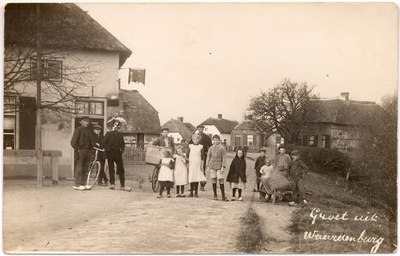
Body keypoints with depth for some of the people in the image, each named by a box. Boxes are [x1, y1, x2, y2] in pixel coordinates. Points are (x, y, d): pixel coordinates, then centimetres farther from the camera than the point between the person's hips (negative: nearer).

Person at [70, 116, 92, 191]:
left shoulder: (88, 130, 17)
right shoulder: (78, 129, -5)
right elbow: (73, 142, -10)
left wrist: (91, 149, 10)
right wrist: (78, 149, -13)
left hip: (88, 151, 7)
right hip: (81, 151, -7)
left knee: (85, 169, 8)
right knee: (79, 169, -5)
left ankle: (83, 184, 14)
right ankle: (76, 185, 0)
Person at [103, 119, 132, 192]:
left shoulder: (120, 135, 13)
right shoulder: (108, 133, 5)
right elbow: (104, 143, 0)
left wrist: (122, 150, 4)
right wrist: (108, 149, -9)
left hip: (118, 153, 3)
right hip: (110, 153, -3)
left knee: (121, 169, 0)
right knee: (111, 169, 1)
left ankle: (122, 186, -1)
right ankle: (112, 184, 4)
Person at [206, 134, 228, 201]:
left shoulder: (222, 148, -1)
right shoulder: (211, 148, 9)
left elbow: (224, 158, -4)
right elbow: (208, 157, 12)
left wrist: (223, 167, -11)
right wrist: (207, 167, 5)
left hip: (219, 166, -3)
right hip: (212, 166, 3)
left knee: (221, 180, -6)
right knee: (213, 180, 5)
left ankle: (223, 196, -2)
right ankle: (215, 195, 14)